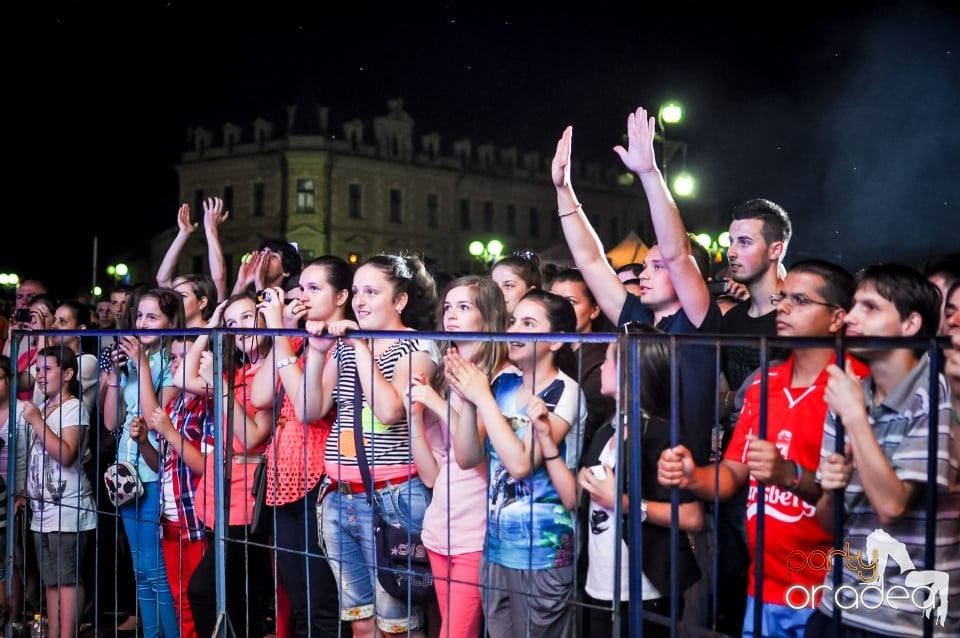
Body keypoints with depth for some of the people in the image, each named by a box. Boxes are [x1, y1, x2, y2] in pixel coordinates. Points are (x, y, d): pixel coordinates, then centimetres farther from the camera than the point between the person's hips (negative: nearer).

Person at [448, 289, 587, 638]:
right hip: (496, 548, 6)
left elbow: (521, 463, -22)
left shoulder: (564, 392, -13)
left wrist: (482, 397, -17)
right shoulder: (502, 384, 5)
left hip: (542, 555, -6)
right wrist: (467, 399, -11)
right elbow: (467, 458, 3)